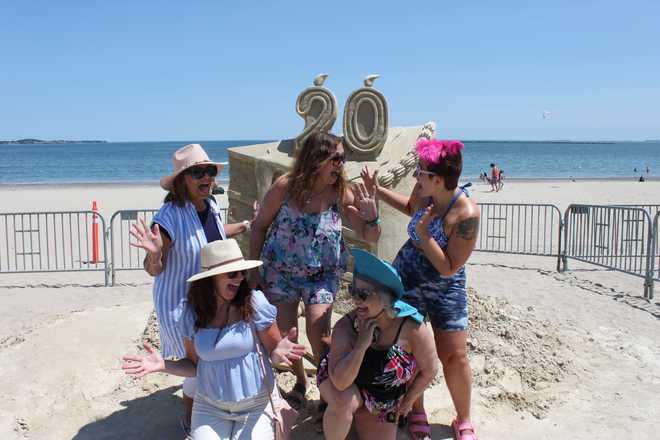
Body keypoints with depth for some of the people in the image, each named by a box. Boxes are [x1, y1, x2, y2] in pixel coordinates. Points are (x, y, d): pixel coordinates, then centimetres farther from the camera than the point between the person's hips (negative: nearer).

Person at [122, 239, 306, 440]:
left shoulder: (254, 302, -14)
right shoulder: (193, 313, -4)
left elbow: (274, 350, -6)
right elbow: (194, 364, 6)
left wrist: (278, 352, -29)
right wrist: (163, 365, -10)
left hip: (256, 406, -2)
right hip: (210, 407, 2)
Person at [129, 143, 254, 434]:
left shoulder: (211, 205, -5)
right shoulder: (169, 216, -27)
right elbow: (154, 270, -21)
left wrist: (247, 225, 24)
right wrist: (154, 254, -42)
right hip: (180, 302, -6)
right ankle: (190, 419, 31)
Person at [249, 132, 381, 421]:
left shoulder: (342, 193, -13)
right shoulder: (285, 186, -17)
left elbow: (370, 237, -9)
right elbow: (260, 227, -5)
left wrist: (371, 216, -31)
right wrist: (254, 270, -3)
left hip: (323, 273, 0)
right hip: (280, 270, 1)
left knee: (318, 333, -11)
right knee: (284, 333, 7)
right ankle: (301, 382, 36)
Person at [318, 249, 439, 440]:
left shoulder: (412, 328, -29)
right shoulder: (346, 326, -28)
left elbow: (429, 370, -12)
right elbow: (340, 381, -35)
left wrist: (408, 400, 0)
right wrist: (362, 344, -43)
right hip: (342, 382, -2)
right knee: (343, 401, -36)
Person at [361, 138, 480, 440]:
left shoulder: (466, 214, -28)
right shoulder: (423, 192, -11)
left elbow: (448, 269, -24)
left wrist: (424, 234, -29)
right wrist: (377, 190, 12)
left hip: (445, 289, -4)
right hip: (406, 278, 5)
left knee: (455, 357, 1)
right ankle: (417, 414, 29)